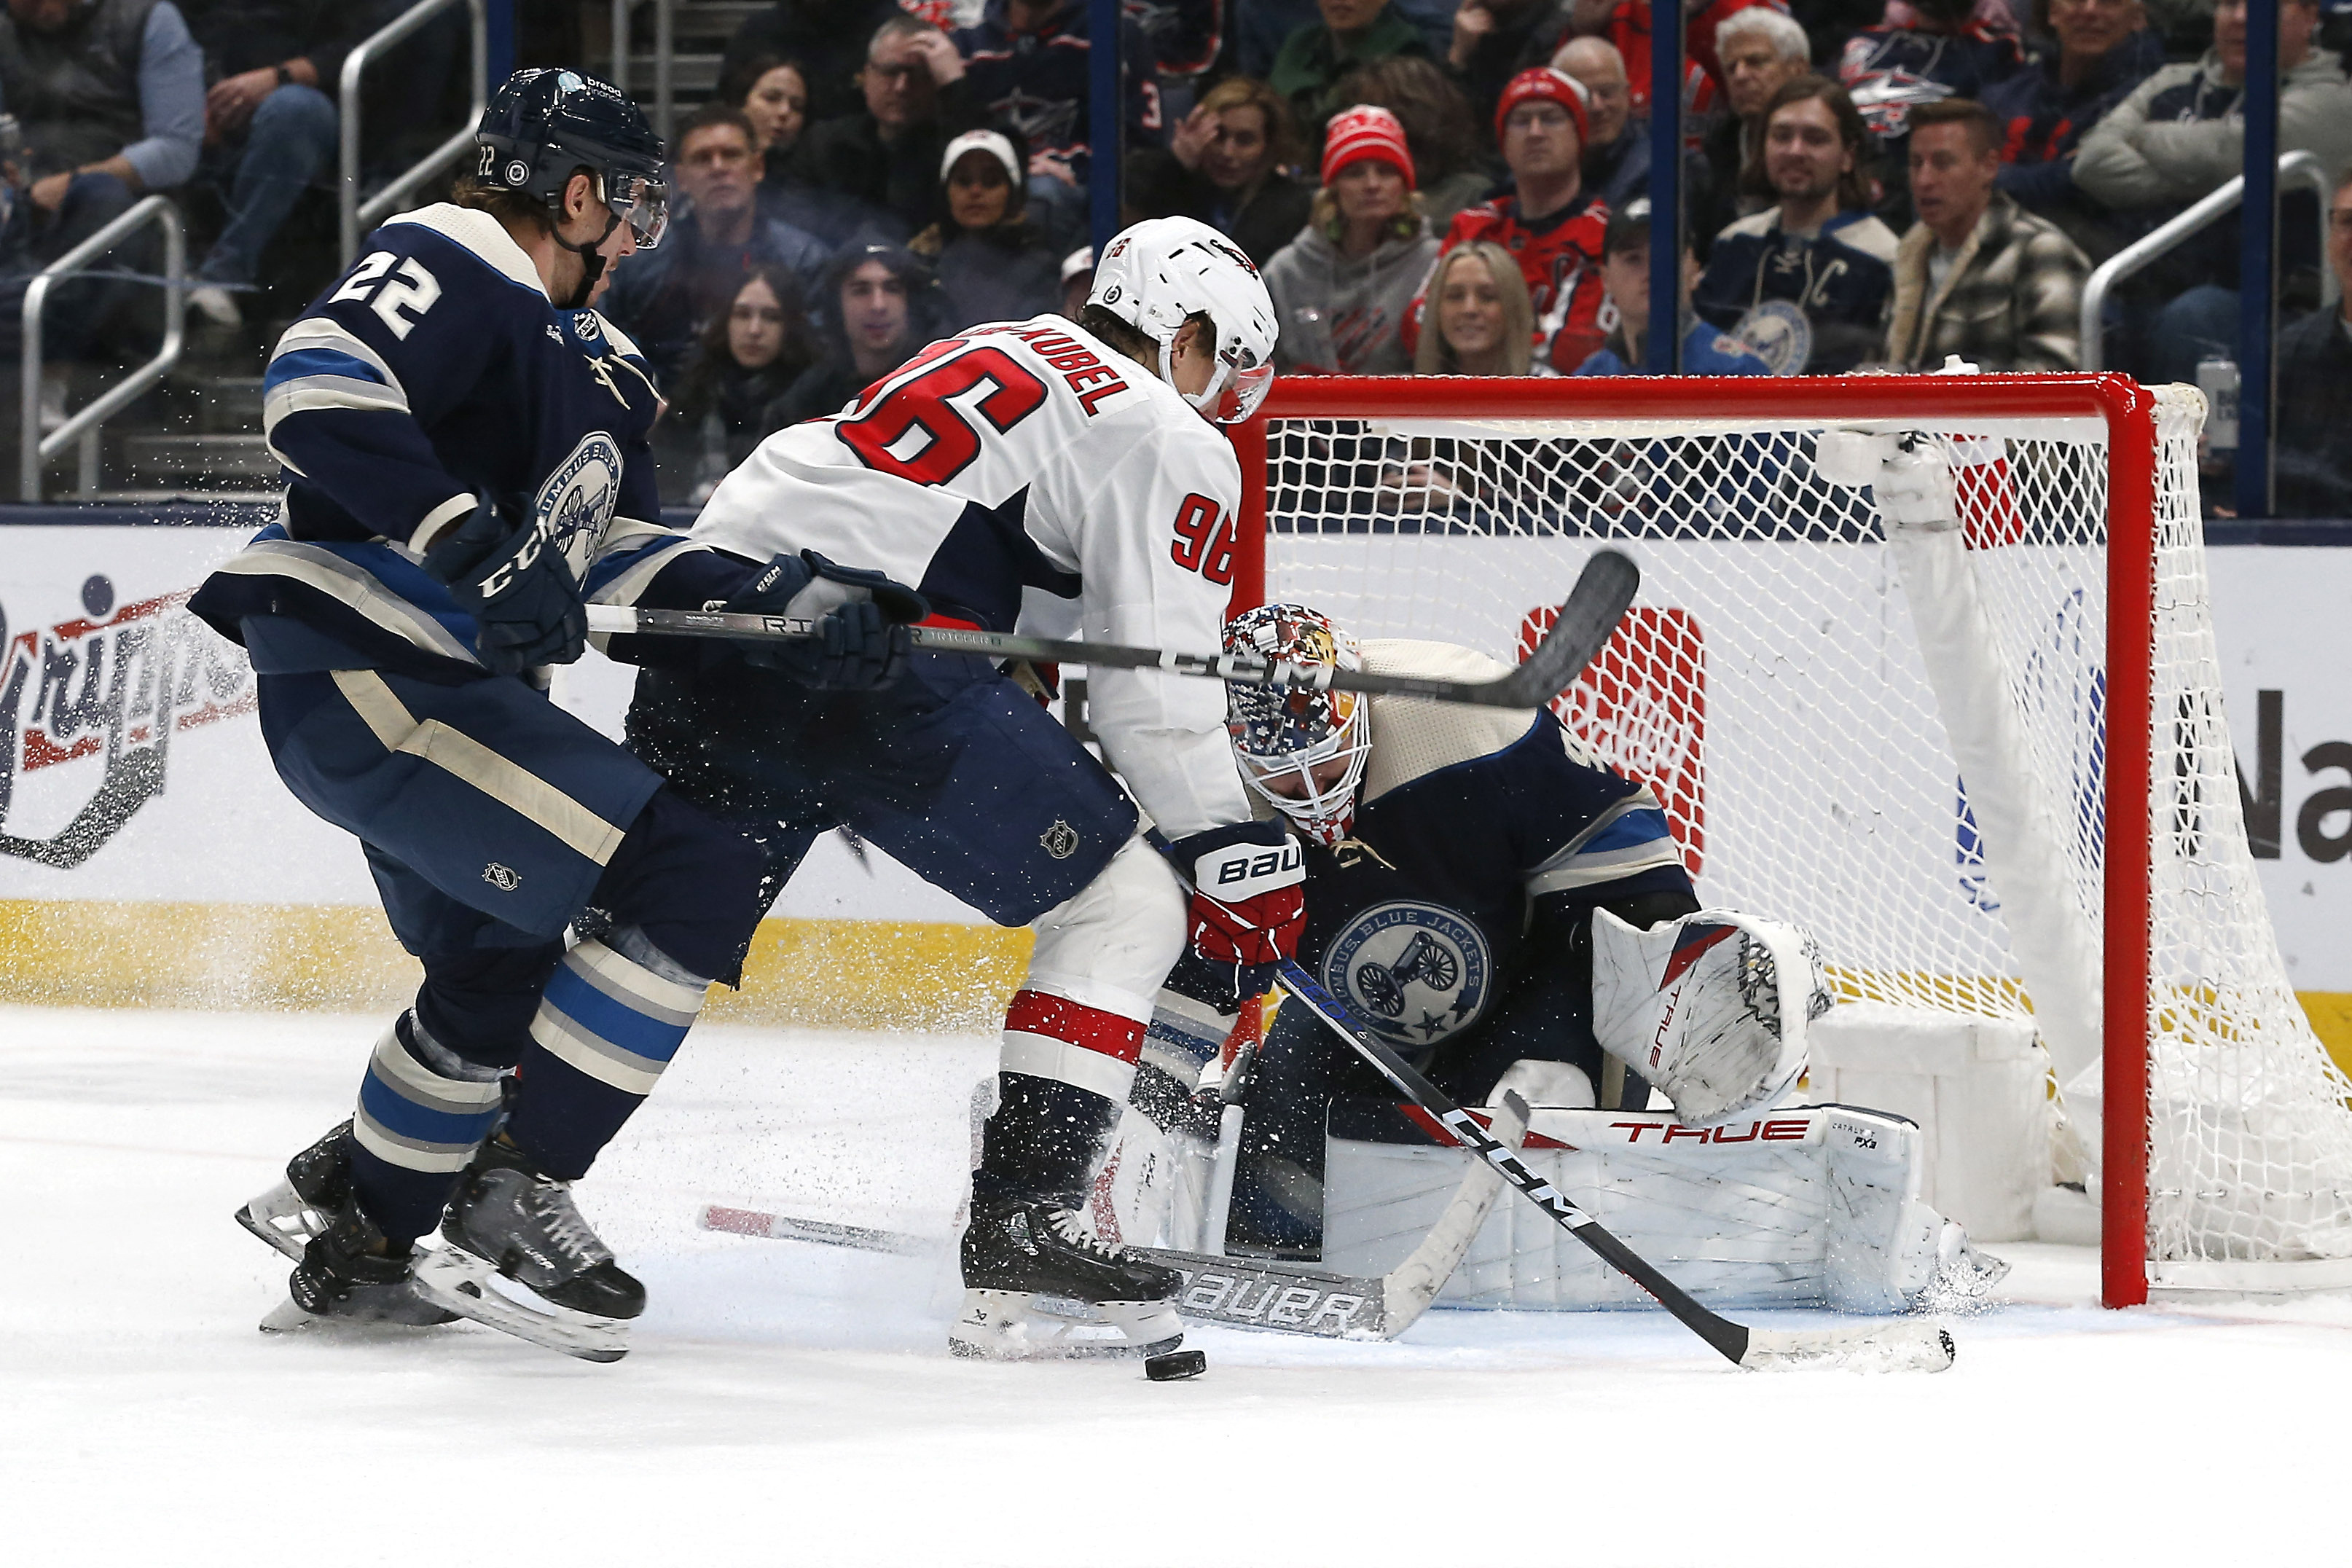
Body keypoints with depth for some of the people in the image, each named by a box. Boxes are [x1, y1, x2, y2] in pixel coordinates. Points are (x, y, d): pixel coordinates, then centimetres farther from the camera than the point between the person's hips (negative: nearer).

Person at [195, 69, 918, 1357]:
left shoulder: (597, 368, 21)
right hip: (359, 665, -11)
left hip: (451, 687, 11)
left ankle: (351, 1243, 38)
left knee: (504, 973, 28)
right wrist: (477, 544, -33)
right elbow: (317, 385, -26)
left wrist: (781, 600, 1)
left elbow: (620, 558, 15)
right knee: (697, 878, -17)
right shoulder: (454, 264, -9)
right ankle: (514, 1192, -10)